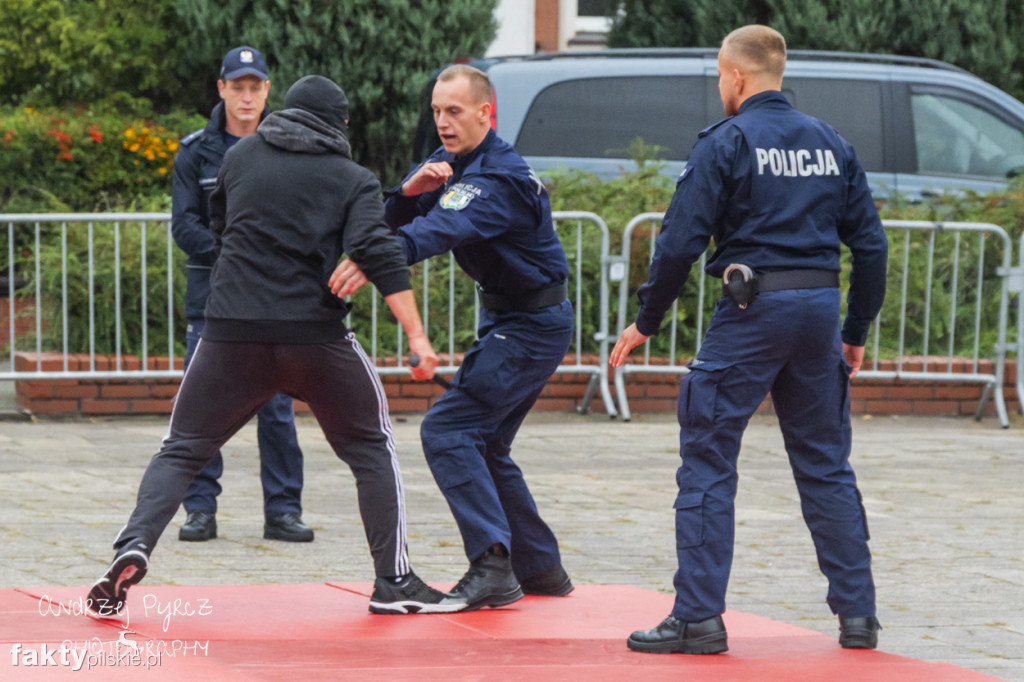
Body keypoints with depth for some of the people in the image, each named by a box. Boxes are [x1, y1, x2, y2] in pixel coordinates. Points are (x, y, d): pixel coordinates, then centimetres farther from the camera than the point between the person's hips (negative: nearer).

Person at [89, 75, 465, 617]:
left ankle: (134, 545, -11)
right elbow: (378, 254, -10)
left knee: (183, 449, 11)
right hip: (318, 337, -1)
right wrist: (417, 338, -13)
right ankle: (394, 582, 9)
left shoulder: (240, 157, 13)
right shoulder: (354, 180, 5)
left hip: (232, 333, 2)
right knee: (371, 450, 15)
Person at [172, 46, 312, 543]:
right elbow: (184, 225, -1)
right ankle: (200, 509, 5)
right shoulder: (196, 153, 4)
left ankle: (282, 511, 6)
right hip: (211, 295, 0)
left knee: (277, 405, -1)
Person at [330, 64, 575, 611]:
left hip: (532, 327, -10)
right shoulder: (450, 164, 7)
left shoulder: (500, 178, -24)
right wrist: (412, 190, -22)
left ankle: (492, 566, -22)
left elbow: (444, 229, -42)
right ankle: (541, 567, 24)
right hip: (505, 320, 10)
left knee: (448, 429, -18)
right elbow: (394, 223, 1)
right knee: (483, 446, 14)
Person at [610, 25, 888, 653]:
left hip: (751, 315, -5)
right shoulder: (831, 143, 12)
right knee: (826, 465, 13)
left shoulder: (727, 143, -5)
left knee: (708, 461, 1)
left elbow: (681, 242, -9)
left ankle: (698, 618, -3)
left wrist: (646, 323, 1)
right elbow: (870, 243, 12)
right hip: (820, 307, 5)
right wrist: (857, 332, 20)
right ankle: (858, 614, 12)